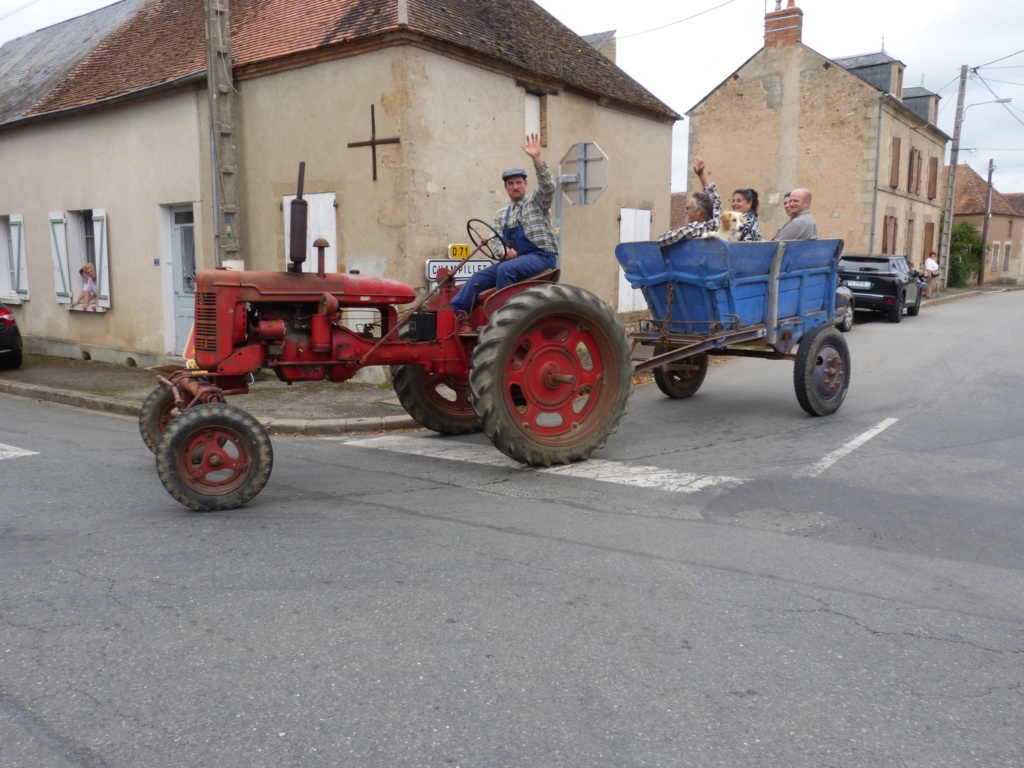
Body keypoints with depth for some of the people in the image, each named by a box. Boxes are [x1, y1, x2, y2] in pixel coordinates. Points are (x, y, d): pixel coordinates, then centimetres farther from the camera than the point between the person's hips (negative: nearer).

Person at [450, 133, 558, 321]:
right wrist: (504, 252, -15)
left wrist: (536, 158, -27)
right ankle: (454, 314, -21)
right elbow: (495, 240, 8)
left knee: (506, 269, -32)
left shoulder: (537, 202, 4)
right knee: (478, 278, -12)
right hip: (513, 260, 6)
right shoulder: (501, 214, 18)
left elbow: (548, 186, -16)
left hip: (541, 256, -6)